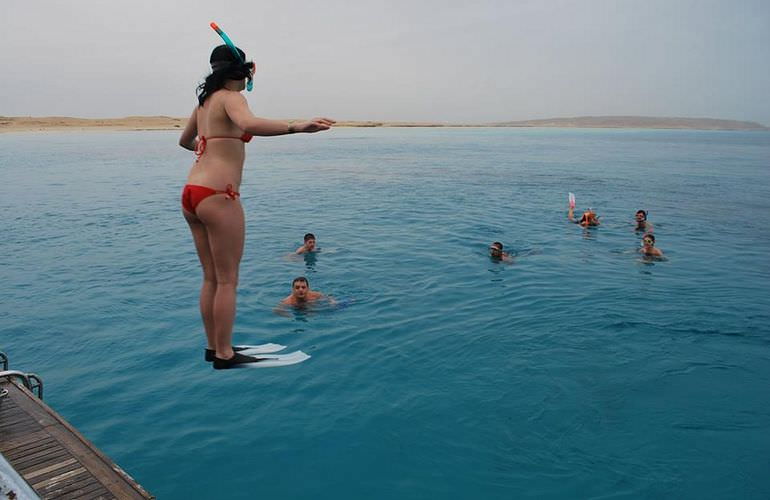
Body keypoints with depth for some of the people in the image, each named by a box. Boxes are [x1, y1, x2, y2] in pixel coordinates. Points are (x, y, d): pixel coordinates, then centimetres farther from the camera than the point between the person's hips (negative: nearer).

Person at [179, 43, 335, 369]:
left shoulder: (205, 100, 18)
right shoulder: (230, 98, -7)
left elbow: (184, 140, 35)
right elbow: (249, 125, -32)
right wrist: (297, 127, -41)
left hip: (191, 194, 9)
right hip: (217, 196, -9)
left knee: (211, 278, 16)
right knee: (227, 280, 0)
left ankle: (213, 346, 26)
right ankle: (224, 355, 8)